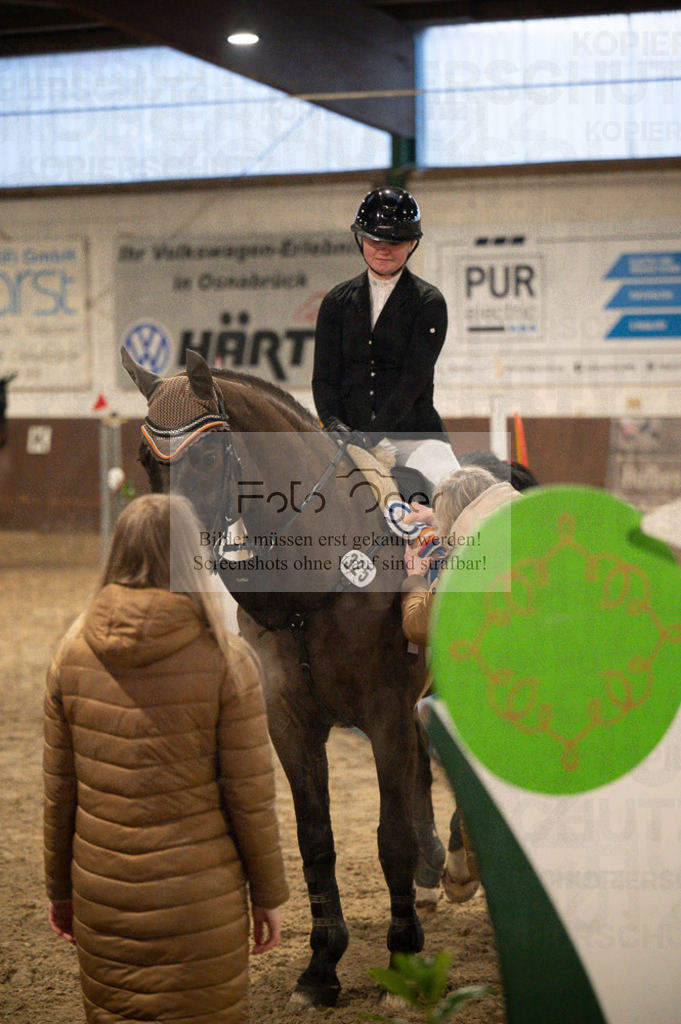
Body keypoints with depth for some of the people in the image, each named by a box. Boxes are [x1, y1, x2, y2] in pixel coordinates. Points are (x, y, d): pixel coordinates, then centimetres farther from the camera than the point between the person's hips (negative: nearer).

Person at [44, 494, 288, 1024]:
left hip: (101, 897, 3)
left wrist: (60, 886, 16)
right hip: (200, 901, -3)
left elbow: (59, 787, 4)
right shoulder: (225, 658, -12)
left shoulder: (74, 651, -2)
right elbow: (250, 793, -9)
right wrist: (269, 894, 3)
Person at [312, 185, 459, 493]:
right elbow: (324, 375, 7)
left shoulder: (429, 303, 2)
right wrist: (335, 426, -13)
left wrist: (370, 435, -21)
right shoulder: (337, 302, 13)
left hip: (412, 432, -2)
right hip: (350, 431, 2)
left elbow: (414, 378, -9)